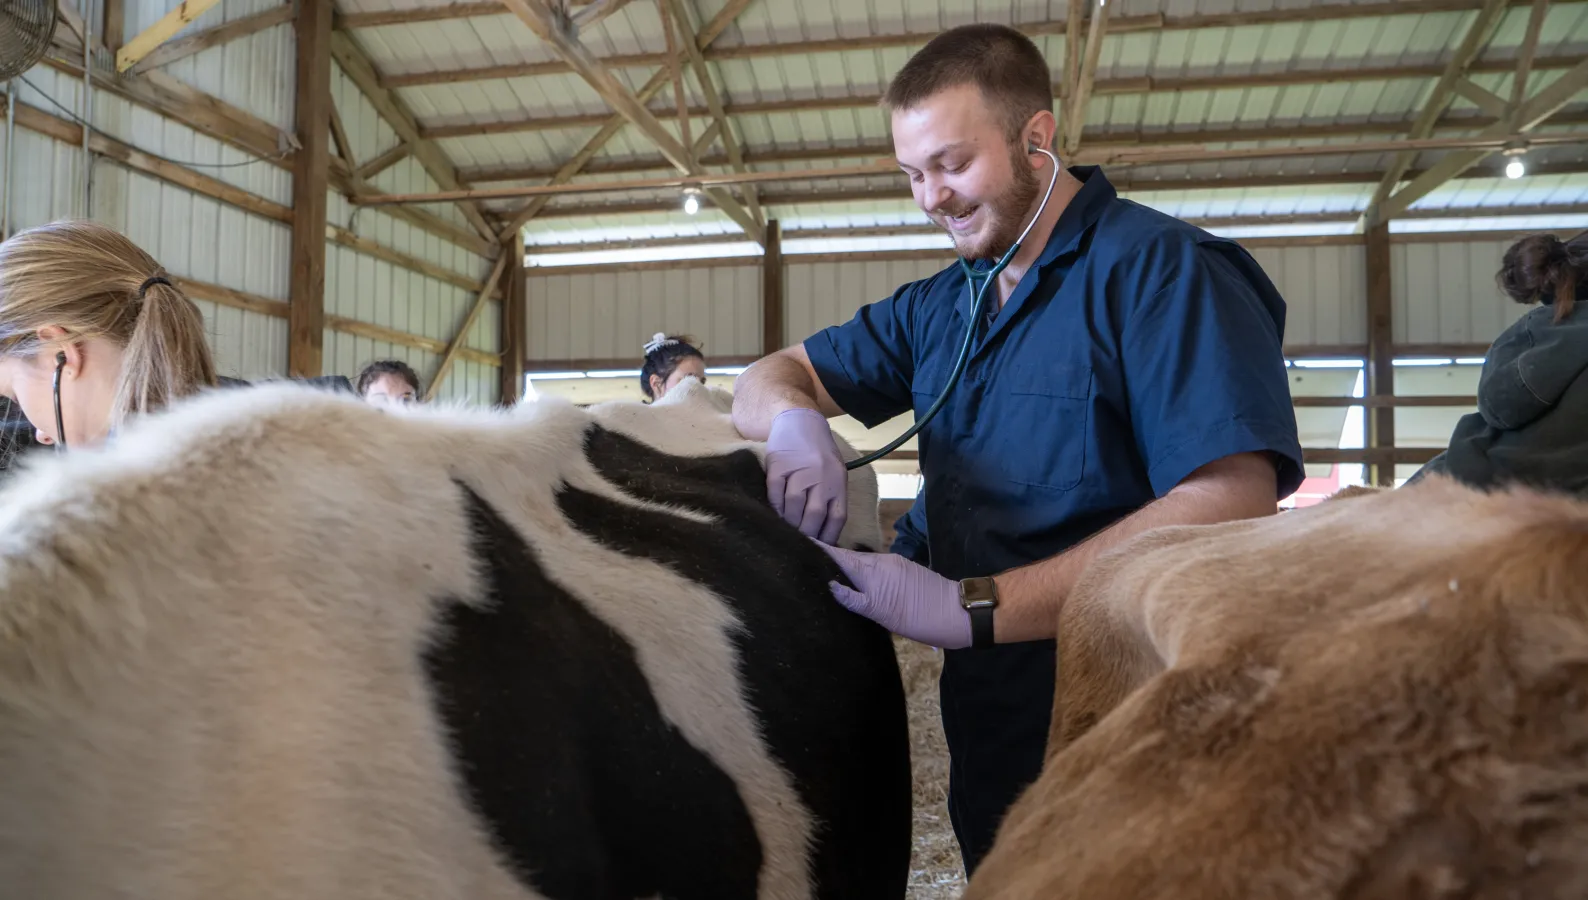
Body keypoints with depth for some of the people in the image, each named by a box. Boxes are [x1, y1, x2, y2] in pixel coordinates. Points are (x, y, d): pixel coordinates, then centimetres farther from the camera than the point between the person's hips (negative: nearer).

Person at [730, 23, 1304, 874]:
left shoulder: (1162, 268, -14)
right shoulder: (937, 308, 9)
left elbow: (1234, 505, -26)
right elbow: (769, 378, 12)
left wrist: (974, 606, -27)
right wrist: (794, 420, -13)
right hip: (988, 739, 7)